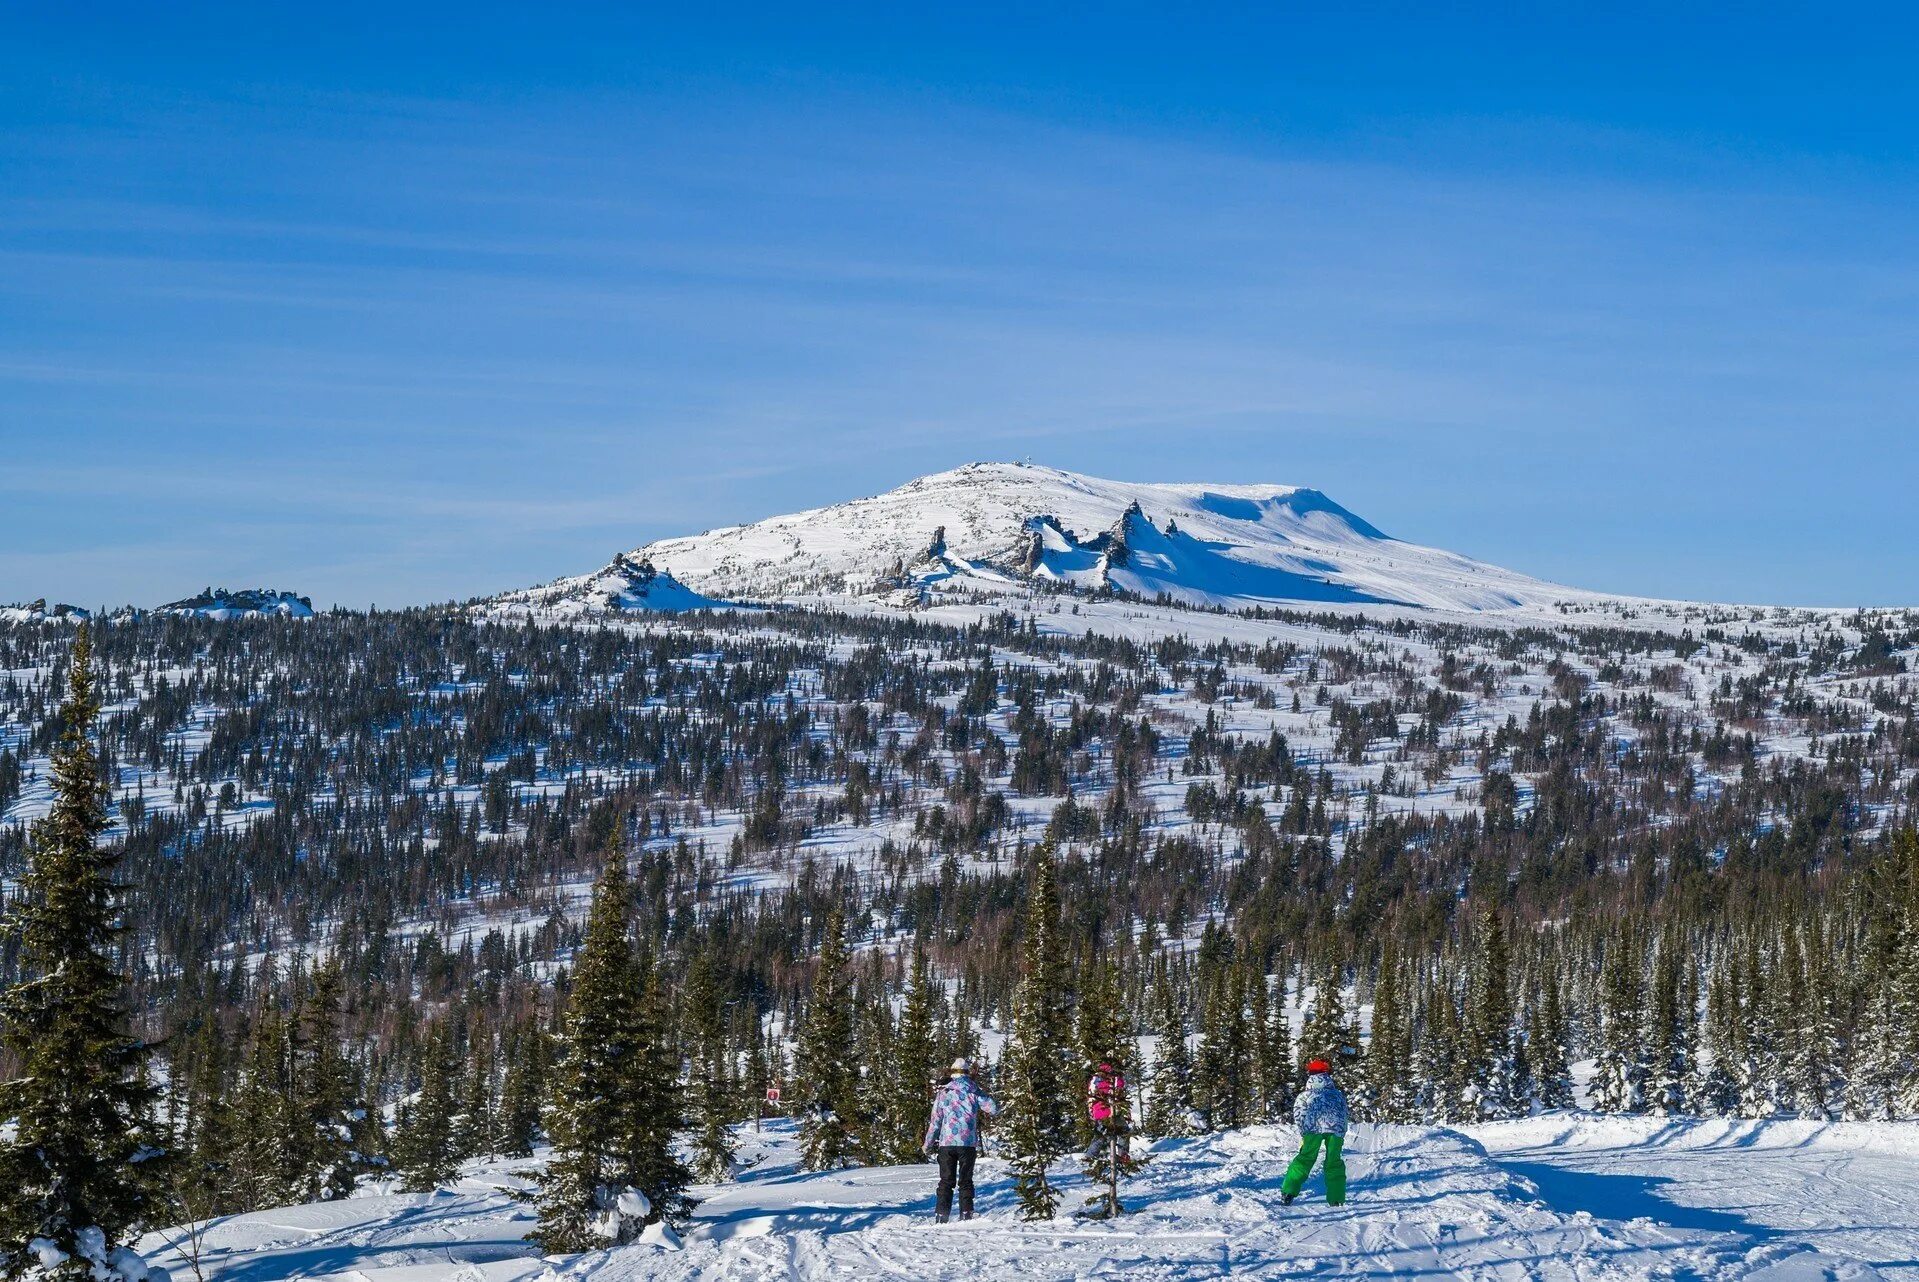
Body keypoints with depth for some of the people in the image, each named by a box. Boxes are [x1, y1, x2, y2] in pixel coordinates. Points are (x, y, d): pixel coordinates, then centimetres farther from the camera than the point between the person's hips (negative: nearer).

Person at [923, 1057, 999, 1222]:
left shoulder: (943, 1093, 2)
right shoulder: (974, 1092, 0)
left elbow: (935, 1121, 2)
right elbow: (994, 1110, -5)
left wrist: (929, 1145, 10)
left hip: (946, 1142, 0)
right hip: (968, 1143, 0)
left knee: (946, 1181, 7)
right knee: (965, 1181, 9)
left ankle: (941, 1216, 0)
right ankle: (966, 1214, 1)